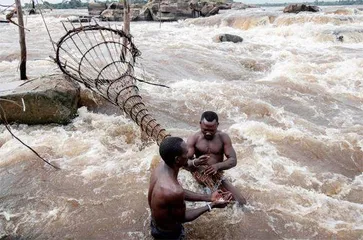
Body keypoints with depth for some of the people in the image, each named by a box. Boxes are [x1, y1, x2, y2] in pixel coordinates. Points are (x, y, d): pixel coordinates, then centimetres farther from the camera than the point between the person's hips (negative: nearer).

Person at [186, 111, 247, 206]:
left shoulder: (223, 137, -6)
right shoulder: (193, 139, -10)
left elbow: (233, 160, -11)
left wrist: (218, 166, -30)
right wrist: (195, 162, -39)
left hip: (216, 172, 1)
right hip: (199, 172, -1)